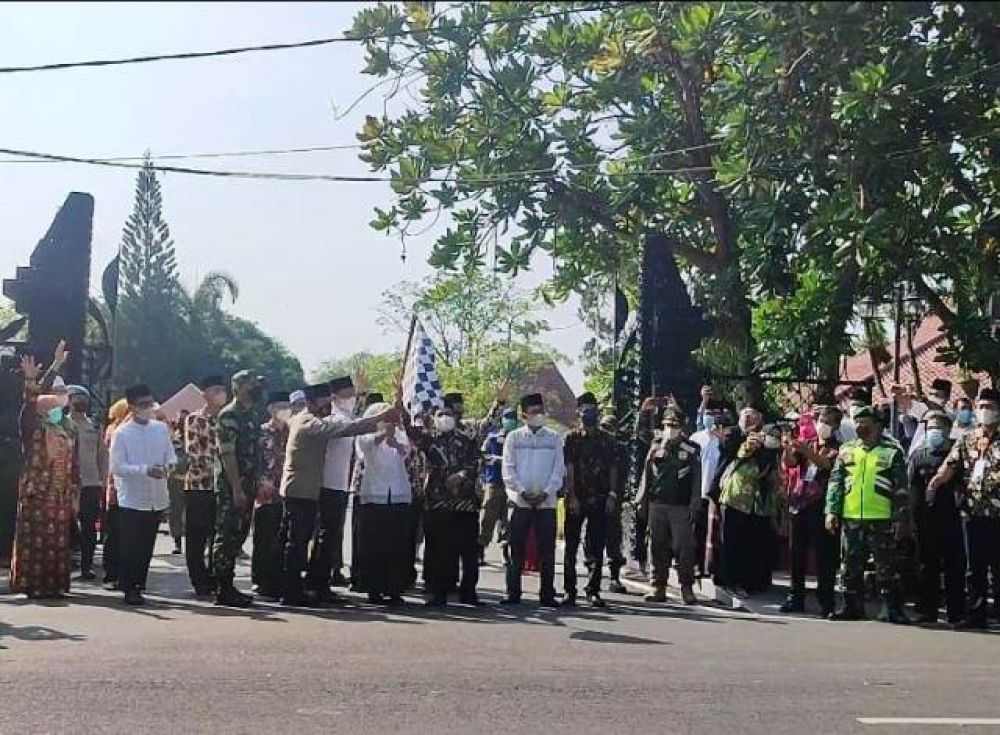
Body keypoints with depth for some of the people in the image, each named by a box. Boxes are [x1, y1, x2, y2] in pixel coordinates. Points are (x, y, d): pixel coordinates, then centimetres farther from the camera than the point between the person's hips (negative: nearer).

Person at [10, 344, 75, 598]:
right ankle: (33, 584, 5)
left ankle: (56, 583, 14)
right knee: (35, 539, -1)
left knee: (59, 540, 7)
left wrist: (74, 492, 10)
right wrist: (31, 381, -33)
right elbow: (30, 405, -19)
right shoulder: (33, 428, -2)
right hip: (36, 494, -5)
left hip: (61, 495, 5)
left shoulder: (67, 429, 11)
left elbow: (73, 463, 12)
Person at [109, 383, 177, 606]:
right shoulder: (122, 433, -6)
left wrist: (167, 466, -15)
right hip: (132, 499, -4)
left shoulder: (161, 428, 7)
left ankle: (139, 586, 23)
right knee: (131, 547, 1)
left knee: (147, 546, 11)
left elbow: (172, 456, 9)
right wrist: (146, 470, -22)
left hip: (157, 499, 4)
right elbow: (116, 467, -12)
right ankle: (130, 590, 10)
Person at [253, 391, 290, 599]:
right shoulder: (261, 432, 0)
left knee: (282, 541, 5)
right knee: (264, 540, 0)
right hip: (266, 494, -4)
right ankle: (261, 581, 8)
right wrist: (262, 482, -13)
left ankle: (277, 581, 13)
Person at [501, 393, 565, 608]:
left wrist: (546, 492, -9)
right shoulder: (514, 437, 6)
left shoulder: (554, 438, 8)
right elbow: (508, 469, 1)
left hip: (547, 502, 1)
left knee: (547, 550, 1)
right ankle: (513, 594, 7)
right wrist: (523, 492, -10)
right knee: (516, 550, 1)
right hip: (520, 501, -1)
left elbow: (559, 469, 3)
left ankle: (547, 594, 7)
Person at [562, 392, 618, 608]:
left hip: (600, 500, 2)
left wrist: (612, 494, -1)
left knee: (596, 547, 4)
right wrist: (572, 496, -12)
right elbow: (568, 469, -4)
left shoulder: (607, 439, 10)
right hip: (577, 499, -2)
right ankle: (569, 590, 7)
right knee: (571, 545, 1)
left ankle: (593, 590, 11)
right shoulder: (572, 438, 2)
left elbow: (613, 469, 9)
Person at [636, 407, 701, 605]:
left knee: (684, 547, -6)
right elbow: (646, 475, 13)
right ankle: (659, 588, 13)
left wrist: (694, 505, -3)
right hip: (657, 505, 3)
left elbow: (696, 479, 3)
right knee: (658, 547, 6)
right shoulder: (655, 447, 11)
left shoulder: (692, 449, 4)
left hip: (681, 507, -3)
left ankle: (687, 588, 4)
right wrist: (641, 500, 9)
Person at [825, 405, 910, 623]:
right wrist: (832, 511, 4)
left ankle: (891, 609, 9)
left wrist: (902, 518, -5)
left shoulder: (892, 451, 1)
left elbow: (901, 488, -1)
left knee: (886, 566, 0)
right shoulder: (846, 450, 11)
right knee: (851, 566, 9)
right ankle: (851, 606, 19)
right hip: (851, 518, 4)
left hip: (882, 519, -4)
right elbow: (835, 483, 12)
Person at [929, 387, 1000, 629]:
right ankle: (976, 614, 17)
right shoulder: (965, 442, 12)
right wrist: (935, 482, -15)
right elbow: (949, 468, 2)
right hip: (974, 515, 4)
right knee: (975, 568, 10)